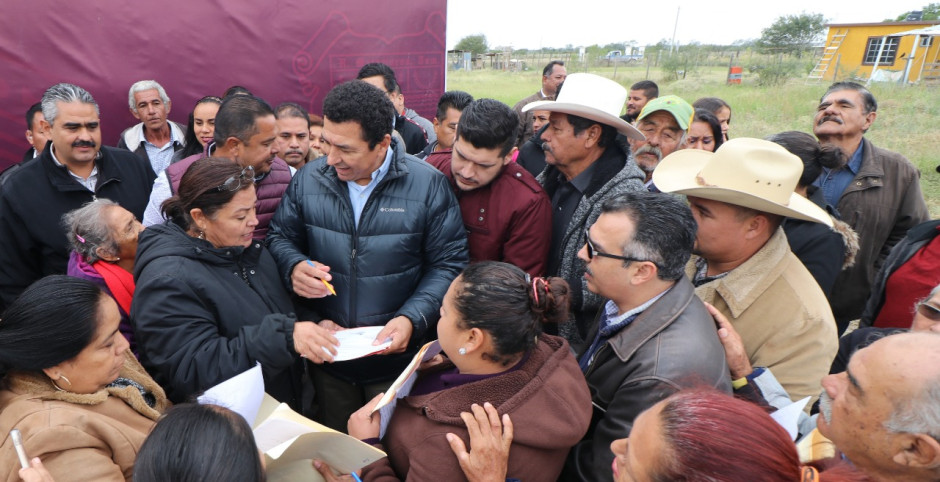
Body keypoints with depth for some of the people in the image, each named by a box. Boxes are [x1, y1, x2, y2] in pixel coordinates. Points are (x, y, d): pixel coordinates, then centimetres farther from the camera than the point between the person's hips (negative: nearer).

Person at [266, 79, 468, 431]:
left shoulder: (428, 184, -12)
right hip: (327, 354, 3)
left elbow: (448, 264, -9)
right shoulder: (309, 178, -3)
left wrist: (412, 318, -22)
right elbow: (280, 237, 8)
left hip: (396, 359, -2)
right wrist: (294, 266, -15)